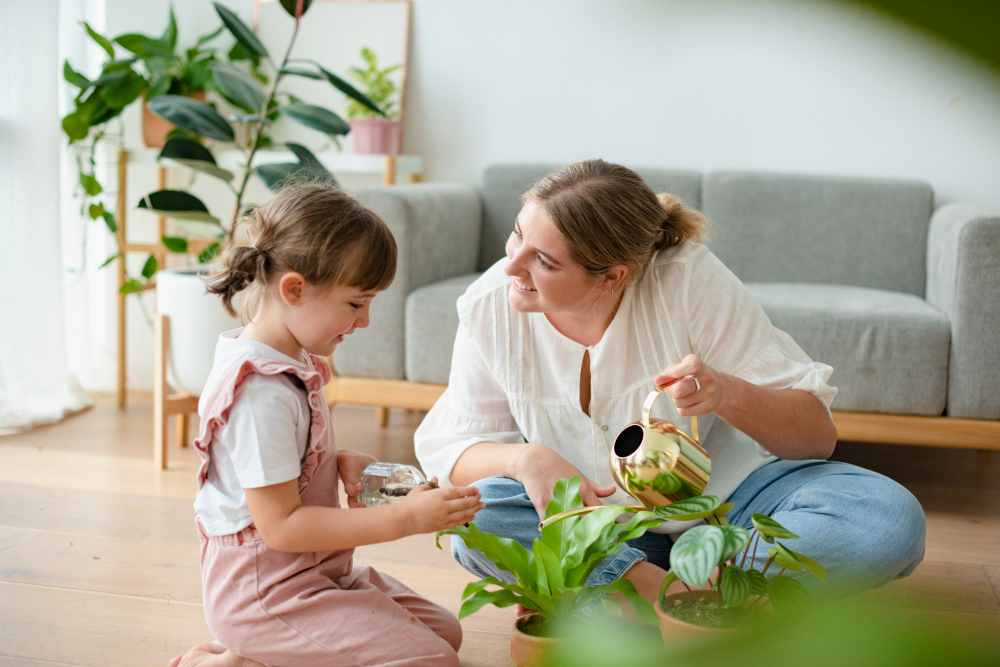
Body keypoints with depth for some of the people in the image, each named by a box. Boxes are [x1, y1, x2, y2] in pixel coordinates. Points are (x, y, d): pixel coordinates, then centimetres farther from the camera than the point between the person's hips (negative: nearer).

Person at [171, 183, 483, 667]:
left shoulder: (290, 361, 6)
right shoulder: (263, 393, -26)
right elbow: (280, 525, -26)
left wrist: (339, 462, 2)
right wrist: (403, 518, -25)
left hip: (310, 572, 10)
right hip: (265, 590, -10)